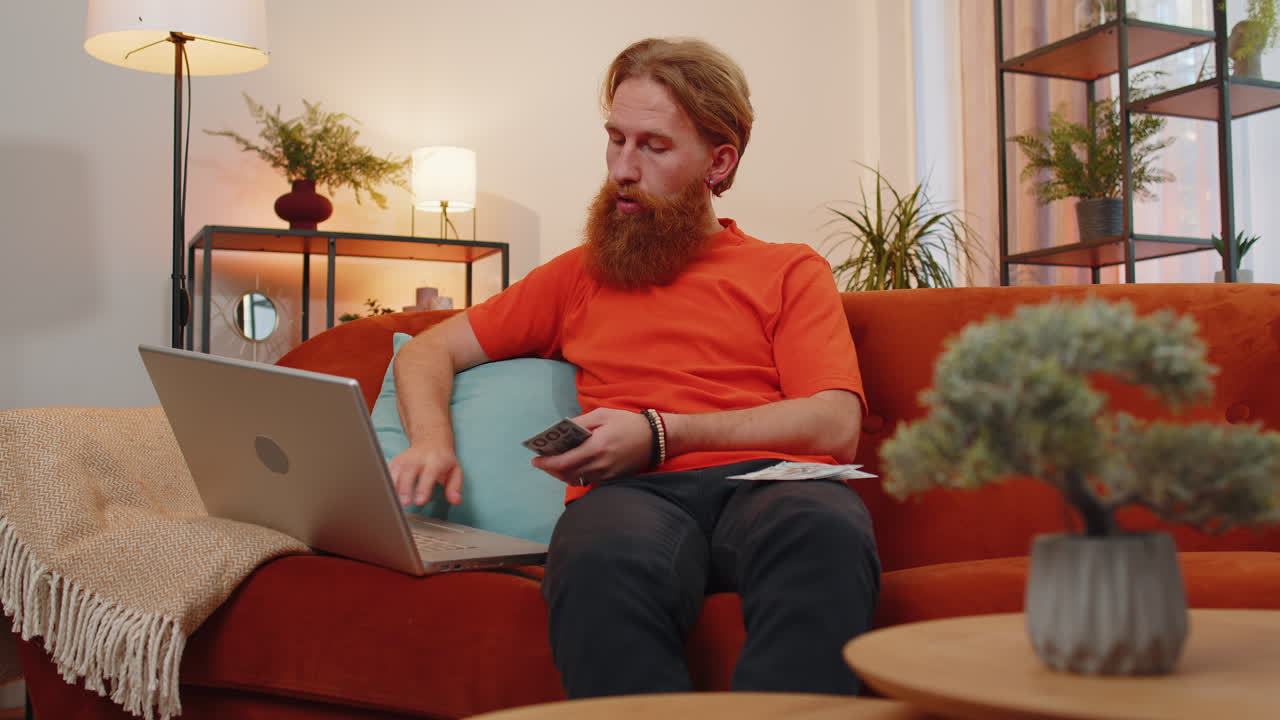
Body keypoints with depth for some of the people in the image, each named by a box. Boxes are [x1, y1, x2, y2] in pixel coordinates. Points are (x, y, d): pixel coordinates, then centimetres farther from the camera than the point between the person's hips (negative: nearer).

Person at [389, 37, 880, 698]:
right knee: (605, 566, -39)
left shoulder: (792, 271, 22)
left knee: (826, 535, -39)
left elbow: (835, 426, 6)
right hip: (634, 495, 1)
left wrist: (661, 435, -4)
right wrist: (431, 441, 6)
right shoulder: (580, 276, 30)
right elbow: (428, 351, 29)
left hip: (770, 482, 0)